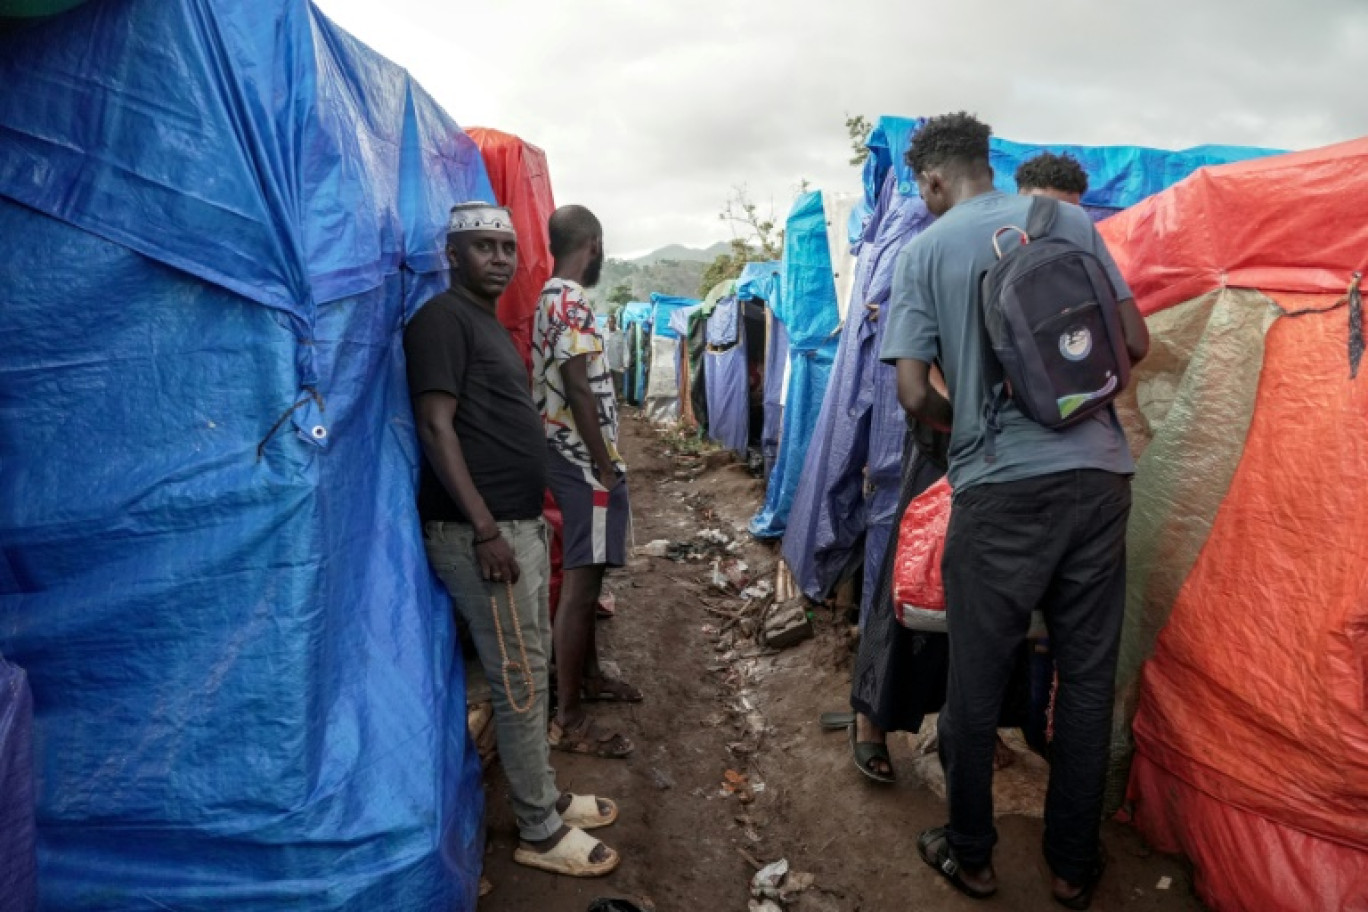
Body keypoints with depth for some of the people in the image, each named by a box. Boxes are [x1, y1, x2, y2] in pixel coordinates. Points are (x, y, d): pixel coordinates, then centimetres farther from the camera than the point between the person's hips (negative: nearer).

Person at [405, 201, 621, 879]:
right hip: (480, 531, -10)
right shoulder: (443, 318, -11)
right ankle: (540, 831, 14)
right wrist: (485, 528, -23)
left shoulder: (488, 321, 18)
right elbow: (436, 427, -19)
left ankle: (546, 797, 32)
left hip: (518, 523, 10)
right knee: (519, 682, -1)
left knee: (532, 666, 17)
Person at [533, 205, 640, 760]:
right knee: (581, 583, -7)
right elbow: (578, 391, -22)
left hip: (569, 455, 11)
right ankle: (567, 719, 1)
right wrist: (606, 467, -17)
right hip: (583, 460, -11)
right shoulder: (572, 301, -16)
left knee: (585, 576, 19)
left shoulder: (551, 297, 15)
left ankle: (588, 677, 33)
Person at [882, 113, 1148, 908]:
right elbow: (1136, 344, 8)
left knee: (977, 679, 10)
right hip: (1098, 475, 4)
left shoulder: (924, 253, 1)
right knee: (1088, 676, 13)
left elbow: (915, 393, -4)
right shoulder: (1073, 223, 9)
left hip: (999, 487, -3)